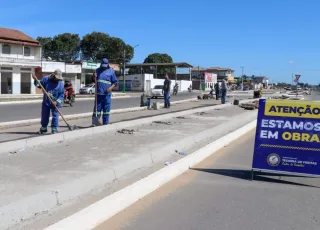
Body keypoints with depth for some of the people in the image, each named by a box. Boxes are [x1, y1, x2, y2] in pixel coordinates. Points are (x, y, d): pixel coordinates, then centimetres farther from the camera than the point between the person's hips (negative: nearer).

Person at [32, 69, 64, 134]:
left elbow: (62, 94, -10)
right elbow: (39, 85, 9)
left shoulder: (61, 83, -10)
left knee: (55, 116, -3)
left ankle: (54, 129, 7)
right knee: (44, 116, 13)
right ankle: (43, 128, 30)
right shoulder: (46, 79, -5)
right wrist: (35, 80, -9)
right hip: (46, 102, 2)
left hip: (55, 103, -2)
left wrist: (57, 102, -21)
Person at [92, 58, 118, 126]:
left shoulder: (111, 71, 3)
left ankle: (105, 124, 12)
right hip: (98, 94, 1)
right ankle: (94, 124, 4)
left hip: (107, 94, -1)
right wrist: (94, 77, -6)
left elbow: (115, 82, 3)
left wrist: (111, 87, -14)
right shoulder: (98, 70, 10)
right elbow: (94, 81, 16)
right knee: (97, 109, 2)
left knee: (106, 110, 4)